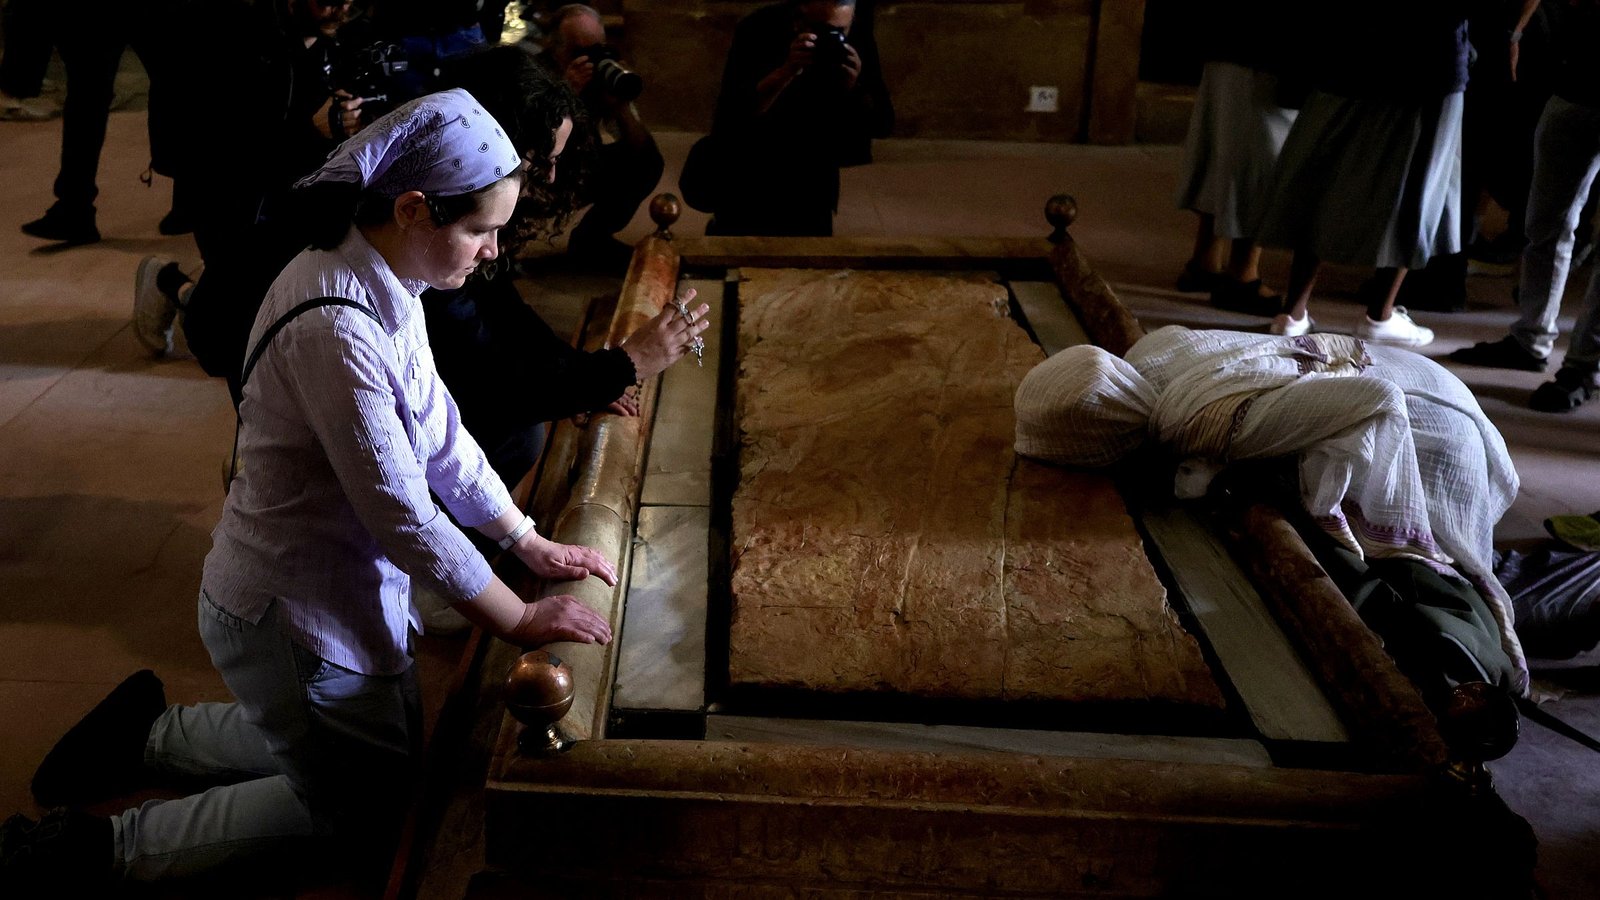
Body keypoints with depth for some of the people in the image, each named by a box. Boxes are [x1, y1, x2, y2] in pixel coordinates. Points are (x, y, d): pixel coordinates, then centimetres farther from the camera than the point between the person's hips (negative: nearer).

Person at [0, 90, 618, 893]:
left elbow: (439, 436, 5)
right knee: (365, 807, 9)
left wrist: (530, 542, 5)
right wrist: (518, 622, -18)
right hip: (292, 615, -9)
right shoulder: (336, 327, -31)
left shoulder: (381, 284, -2)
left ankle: (148, 735, 32)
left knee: (384, 754, 25)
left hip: (348, 583, 9)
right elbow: (399, 510, -27)